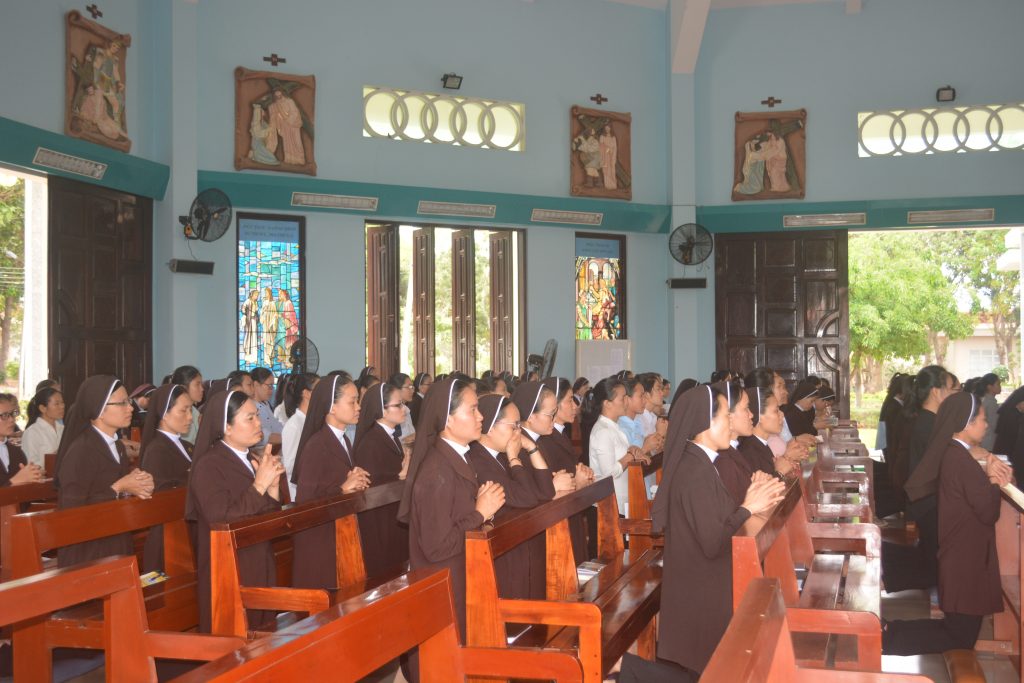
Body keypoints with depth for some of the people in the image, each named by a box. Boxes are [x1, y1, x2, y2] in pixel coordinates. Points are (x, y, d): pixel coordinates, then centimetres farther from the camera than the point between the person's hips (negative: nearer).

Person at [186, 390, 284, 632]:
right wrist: (259, 485, -23)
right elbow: (221, 520, -24)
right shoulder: (209, 466, -13)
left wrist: (273, 485, -6)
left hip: (260, 569, 7)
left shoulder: (251, 461, 9)